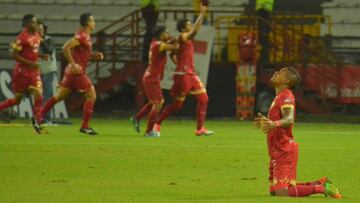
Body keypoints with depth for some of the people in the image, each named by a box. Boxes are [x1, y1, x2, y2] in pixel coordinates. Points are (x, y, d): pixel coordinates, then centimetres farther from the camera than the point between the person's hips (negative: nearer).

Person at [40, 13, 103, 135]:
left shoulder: (86, 37, 16)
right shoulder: (82, 36, -14)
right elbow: (66, 47, -24)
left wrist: (95, 56, 12)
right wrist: (73, 64, -25)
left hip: (73, 71, 10)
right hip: (77, 71, -10)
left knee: (59, 96, 11)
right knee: (91, 96, -6)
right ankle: (85, 126, -5)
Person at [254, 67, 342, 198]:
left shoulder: (286, 97, -14)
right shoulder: (280, 97, 16)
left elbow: (289, 119, -34)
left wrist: (274, 124, -52)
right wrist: (266, 121, 42)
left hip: (284, 152, -10)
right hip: (277, 152, 10)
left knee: (281, 193, -17)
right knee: (274, 191, 13)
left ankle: (322, 188, -7)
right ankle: (321, 183, 19)